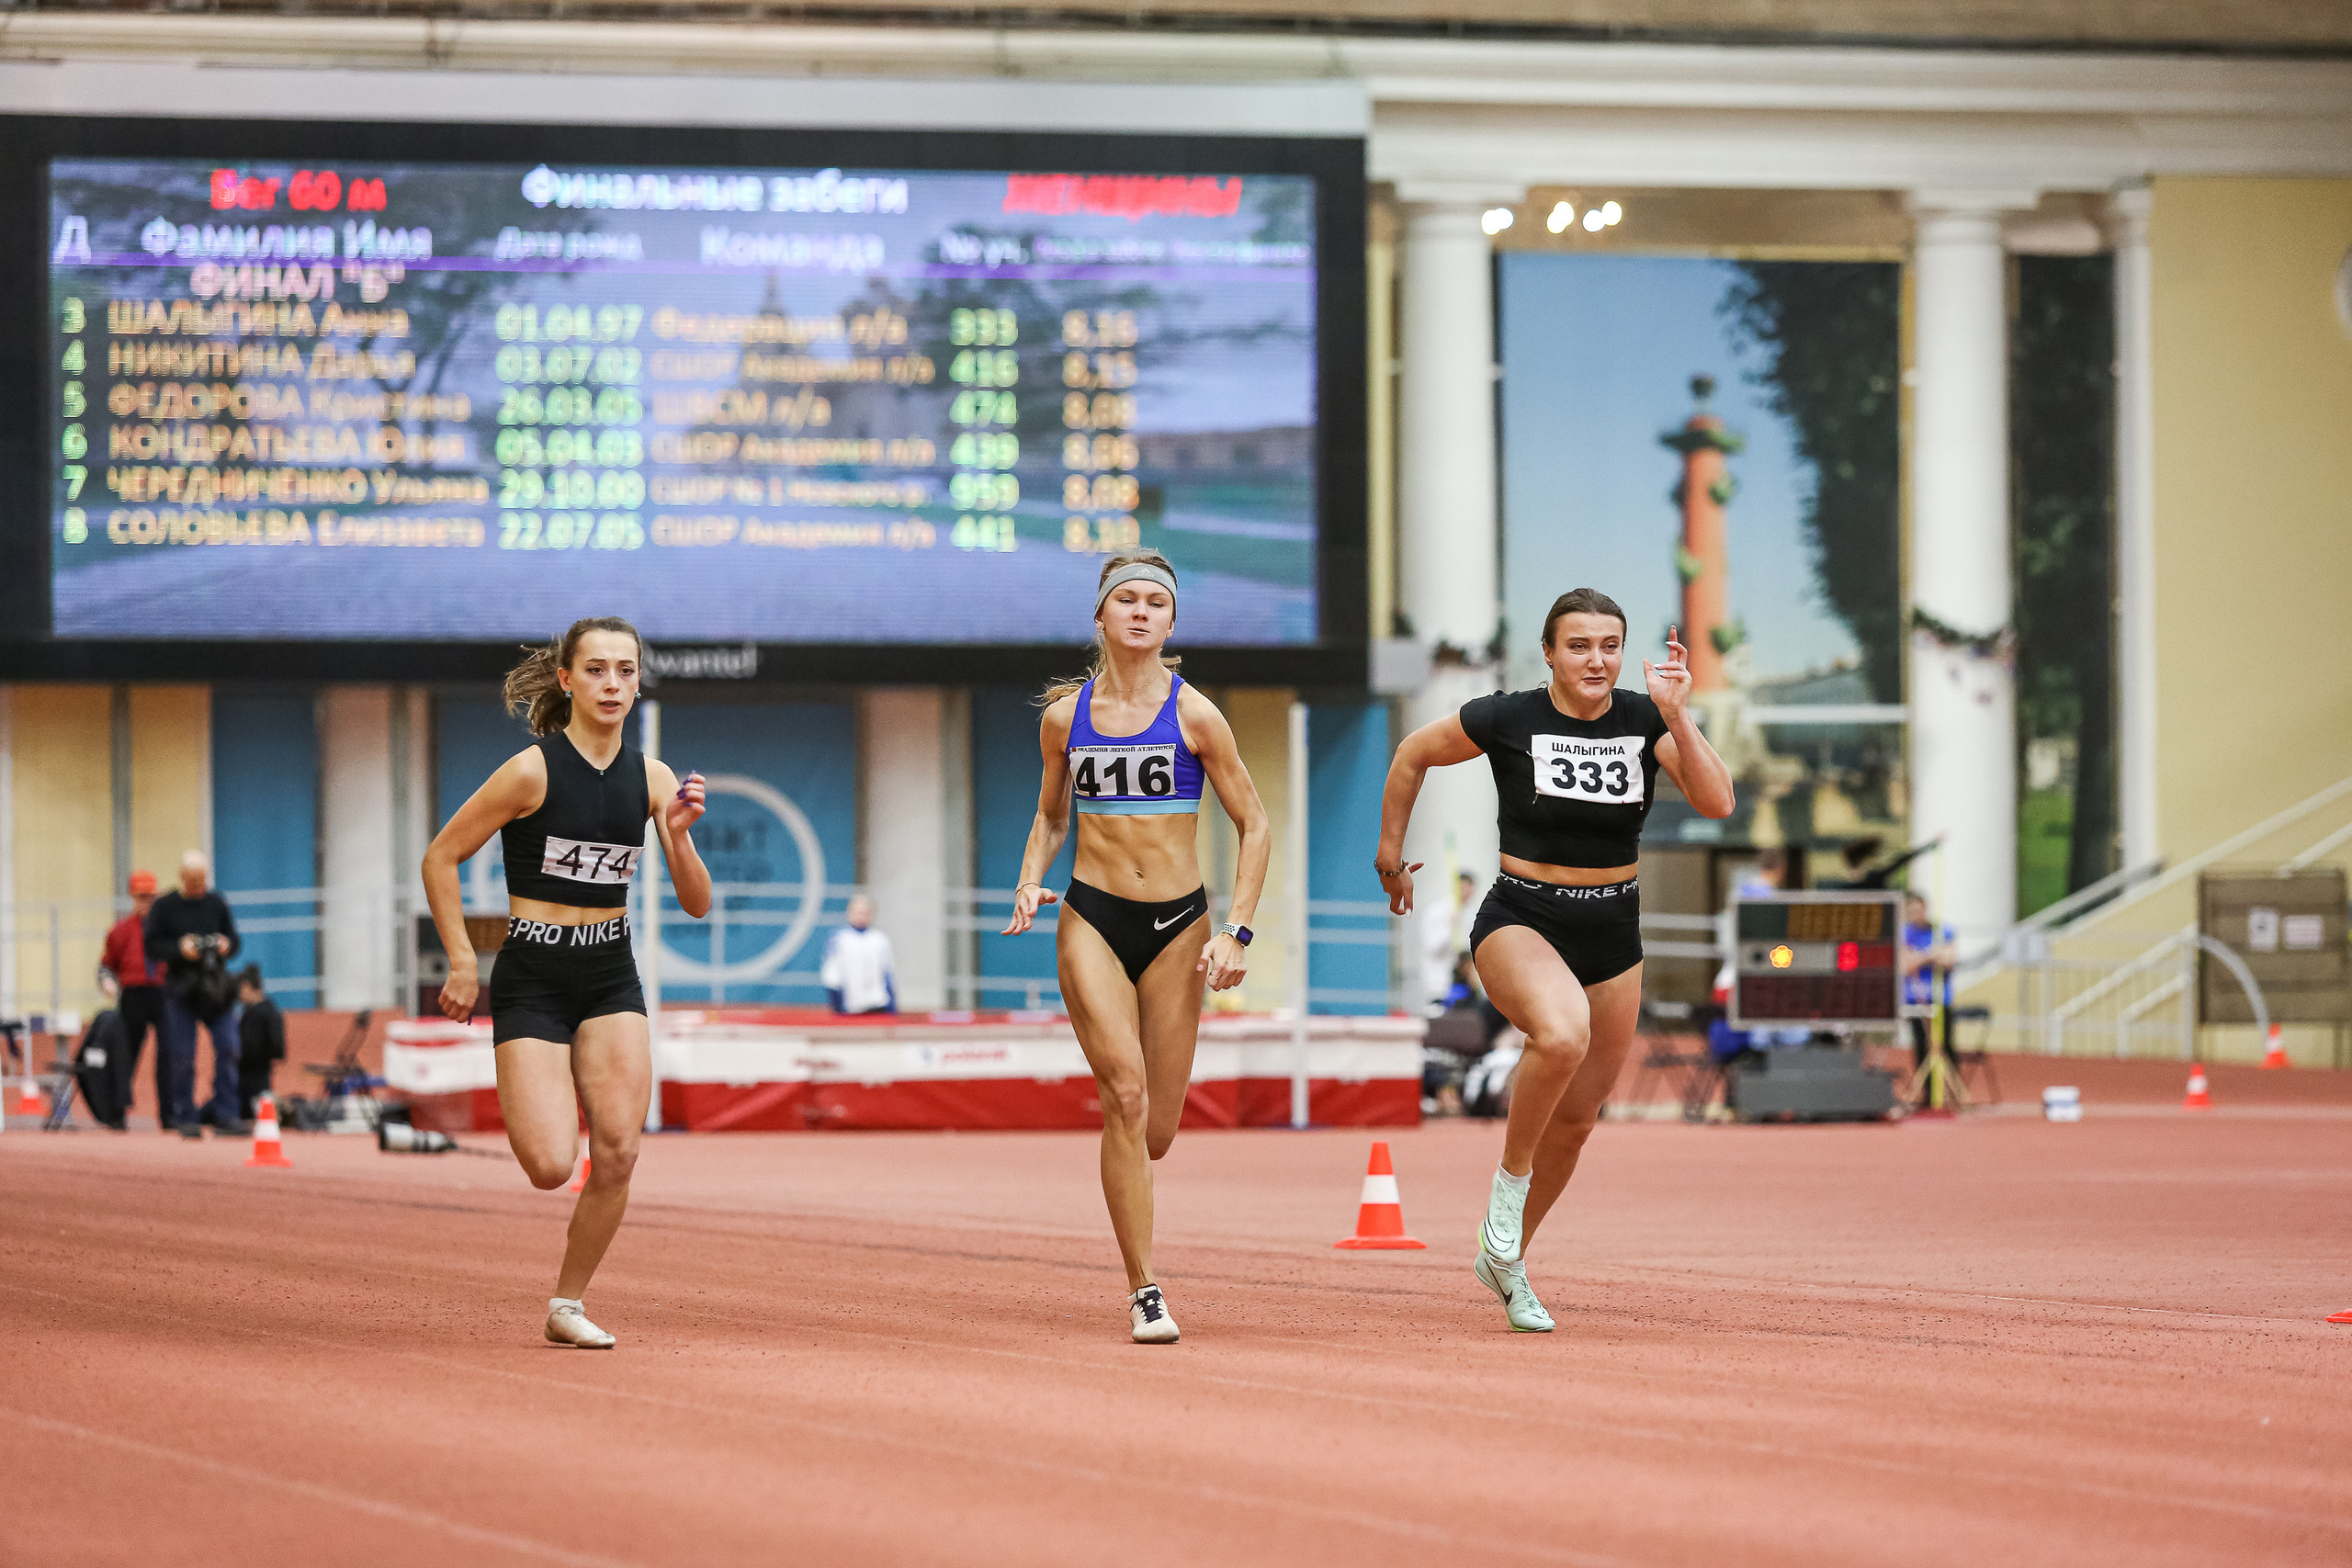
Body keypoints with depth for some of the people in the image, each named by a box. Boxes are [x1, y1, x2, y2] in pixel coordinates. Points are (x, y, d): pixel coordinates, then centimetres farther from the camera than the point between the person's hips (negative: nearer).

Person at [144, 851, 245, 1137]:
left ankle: (225, 1115, -1)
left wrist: (226, 946, -9)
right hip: (180, 987, -3)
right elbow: (153, 946, -3)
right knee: (182, 1055, -1)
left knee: (228, 1048, -6)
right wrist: (180, 949, -19)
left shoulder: (217, 903, 10)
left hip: (216, 985, 3)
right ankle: (185, 1118, 8)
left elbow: (234, 939, 14)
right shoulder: (164, 907, 0)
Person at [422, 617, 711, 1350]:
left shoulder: (652, 779, 2)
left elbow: (697, 903, 3)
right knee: (550, 1167, -13)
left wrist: (678, 835, -15)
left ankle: (568, 1304, 9)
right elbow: (440, 857, -5)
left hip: (612, 975, 4)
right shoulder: (533, 772, -12)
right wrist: (462, 960, -9)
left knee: (618, 1155, -10)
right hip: (533, 977, -4)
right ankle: (524, 1109, 25)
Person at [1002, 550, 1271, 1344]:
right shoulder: (1066, 716, 5)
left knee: (1156, 1130, 1)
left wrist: (1236, 931, -5)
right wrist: (1030, 882, 1)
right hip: (1092, 921, 0)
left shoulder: (1193, 714, -1)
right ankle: (1144, 1292, -14)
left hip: (1177, 925, 0)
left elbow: (1254, 825, 3)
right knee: (1126, 1093, -19)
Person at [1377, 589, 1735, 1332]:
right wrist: (1390, 850, 11)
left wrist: (1678, 717, -26)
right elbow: (1413, 754, 6)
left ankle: (1505, 1260, 34)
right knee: (1562, 1033, -36)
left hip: (1613, 936, 4)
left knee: (1575, 1121, 12)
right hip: (1521, 923, -4)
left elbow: (1716, 802, -16)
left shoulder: (1643, 721, -4)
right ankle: (1510, 1180, -12)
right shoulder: (1508, 719, -10)